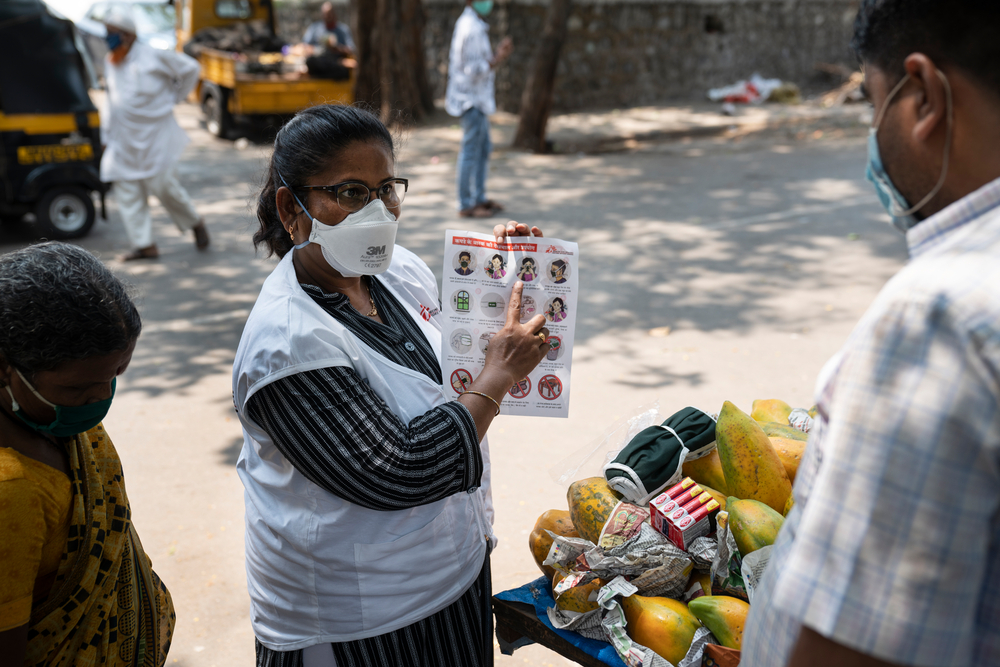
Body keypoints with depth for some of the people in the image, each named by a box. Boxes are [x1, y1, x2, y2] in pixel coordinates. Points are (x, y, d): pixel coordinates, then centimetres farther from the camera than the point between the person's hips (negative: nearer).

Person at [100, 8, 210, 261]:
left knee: (162, 185, -10)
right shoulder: (111, 64, 11)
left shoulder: (152, 56, -9)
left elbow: (191, 68, 0)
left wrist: (173, 97, 2)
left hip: (155, 134, -6)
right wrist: (106, 135, 17)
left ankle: (196, 223, 16)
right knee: (127, 191, 0)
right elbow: (111, 101, 20)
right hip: (124, 140, 7)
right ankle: (144, 245, 6)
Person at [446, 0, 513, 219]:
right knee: (471, 151, -5)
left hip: (477, 97, 11)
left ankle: (479, 198, 24)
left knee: (484, 149, 16)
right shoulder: (472, 29, -18)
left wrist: (498, 53, 7)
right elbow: (474, 70, -21)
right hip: (472, 98, -11)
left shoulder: (468, 23, 15)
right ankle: (466, 205, 2)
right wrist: (499, 58, -18)